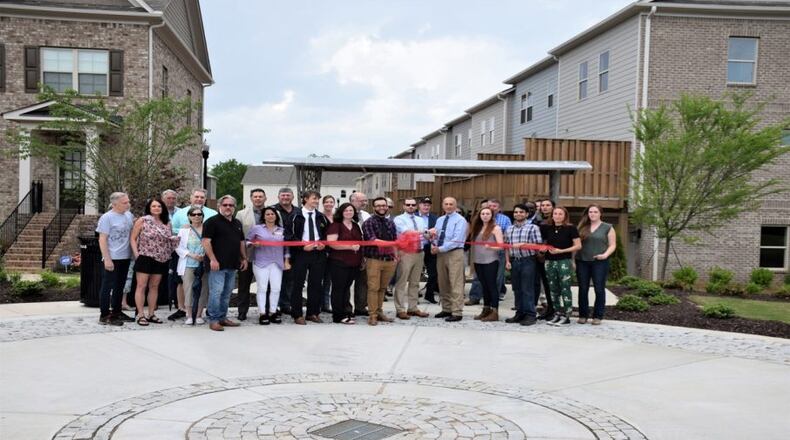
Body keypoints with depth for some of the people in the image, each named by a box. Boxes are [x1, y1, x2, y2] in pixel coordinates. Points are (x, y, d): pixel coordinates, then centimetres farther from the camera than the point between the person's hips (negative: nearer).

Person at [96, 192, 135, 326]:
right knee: (108, 287, 0)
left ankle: (116, 312, 26)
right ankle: (104, 315, 5)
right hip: (112, 259, -7)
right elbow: (102, 240, -13)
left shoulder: (129, 215, 9)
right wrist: (107, 259, -17)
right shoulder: (106, 217, -11)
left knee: (119, 287, 15)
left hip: (125, 257, 7)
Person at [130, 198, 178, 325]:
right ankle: (140, 315, 1)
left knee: (154, 287, 10)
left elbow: (170, 239, 18)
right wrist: (136, 253, -11)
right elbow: (133, 238, -1)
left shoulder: (167, 223, 10)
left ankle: (151, 314, 17)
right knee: (141, 286, -3)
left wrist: (177, 238, -5)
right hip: (145, 258, -4)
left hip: (161, 260, 5)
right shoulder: (143, 220, -2)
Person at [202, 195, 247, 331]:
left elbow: (241, 242, 24)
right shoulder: (212, 221, -5)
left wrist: (244, 258, 17)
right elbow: (206, 241, -13)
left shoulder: (237, 223, 18)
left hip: (233, 264, 7)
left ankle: (222, 317, 20)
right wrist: (212, 259, -19)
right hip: (218, 264, -7)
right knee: (216, 292, -7)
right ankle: (213, 320, 0)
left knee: (227, 293, 12)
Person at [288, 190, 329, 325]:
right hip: (300, 253, -4)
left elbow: (327, 234, 18)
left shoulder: (321, 216, 10)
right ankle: (297, 315, 8)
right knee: (298, 284, 1)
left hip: (318, 253, 4)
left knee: (316, 284, 7)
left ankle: (313, 313, 18)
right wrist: (302, 246, -14)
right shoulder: (297, 216, -3)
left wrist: (323, 244, -1)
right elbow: (290, 235, -4)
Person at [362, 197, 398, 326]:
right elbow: (372, 239, -17)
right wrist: (388, 243, -26)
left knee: (383, 288, 9)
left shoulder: (390, 223, 15)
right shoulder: (368, 223, -3)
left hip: (389, 260, 5)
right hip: (374, 259, -5)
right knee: (373, 288, -5)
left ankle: (379, 312, 19)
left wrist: (395, 256, 6)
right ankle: (372, 315, 0)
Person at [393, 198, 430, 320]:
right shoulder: (399, 219, -4)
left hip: (419, 253, 6)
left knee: (415, 282, 13)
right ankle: (401, 309, 1)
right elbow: (406, 232, -20)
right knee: (402, 282, -5)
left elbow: (426, 236, 9)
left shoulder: (421, 220, 17)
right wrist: (424, 233, -22)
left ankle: (412, 308, 21)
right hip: (405, 253, -6)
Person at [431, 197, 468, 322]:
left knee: (456, 284, -6)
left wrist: (440, 249, -16)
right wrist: (434, 246, -8)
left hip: (454, 253, -7)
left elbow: (456, 240, -16)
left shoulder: (460, 220, -6)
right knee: (443, 283, 11)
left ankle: (457, 312, -3)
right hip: (440, 253, 7)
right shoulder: (439, 220, 17)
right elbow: (435, 236, 15)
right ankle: (446, 309, 21)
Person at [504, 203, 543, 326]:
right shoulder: (509, 229, 13)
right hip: (514, 261, 5)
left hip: (527, 261, -5)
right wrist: (507, 261, 5)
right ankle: (520, 313, 17)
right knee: (517, 289, 9)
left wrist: (522, 244, -16)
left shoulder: (533, 227, -2)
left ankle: (530, 315, 0)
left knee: (527, 289, -5)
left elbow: (538, 245, -8)